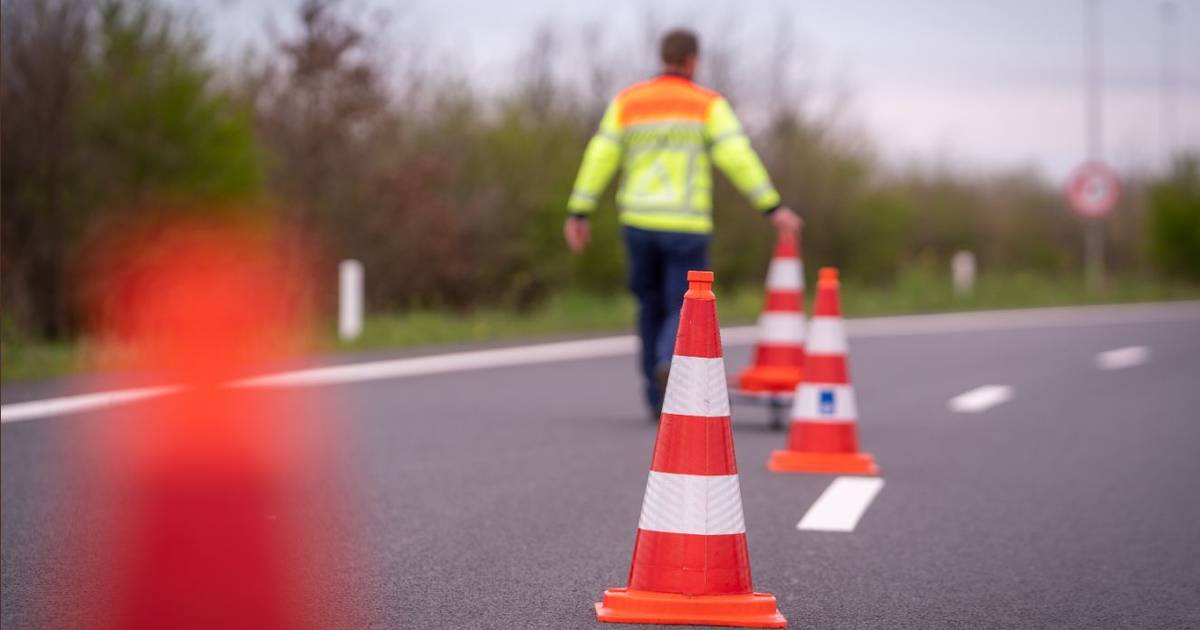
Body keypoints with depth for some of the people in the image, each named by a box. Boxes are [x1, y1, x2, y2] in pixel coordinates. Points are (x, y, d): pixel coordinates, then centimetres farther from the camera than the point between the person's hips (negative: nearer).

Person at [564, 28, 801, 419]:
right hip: (686, 226, -3)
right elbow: (738, 158, -11)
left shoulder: (627, 102, 6)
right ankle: (670, 366, -30)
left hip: (638, 223, 3)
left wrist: (579, 213, 6)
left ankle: (658, 401, 21)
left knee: (652, 308, 19)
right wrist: (772, 208, -10)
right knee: (684, 312, 2)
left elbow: (600, 158, 2)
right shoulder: (708, 104, -2)